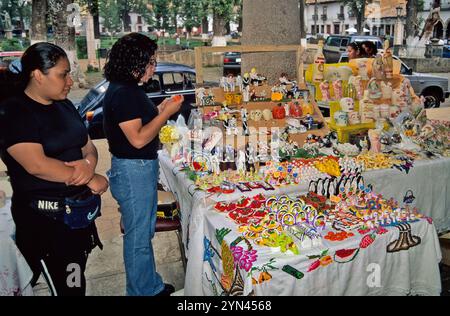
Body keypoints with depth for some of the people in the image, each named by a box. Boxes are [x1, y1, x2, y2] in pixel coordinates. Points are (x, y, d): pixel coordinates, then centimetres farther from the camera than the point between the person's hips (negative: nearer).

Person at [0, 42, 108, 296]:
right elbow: (37, 165, -24)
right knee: (68, 287, 0)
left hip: (80, 210, 7)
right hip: (46, 218, -7)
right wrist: (91, 179, -17)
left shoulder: (64, 106, 10)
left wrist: (89, 163, -11)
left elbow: (88, 146, 13)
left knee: (76, 281, 18)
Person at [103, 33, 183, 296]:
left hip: (143, 168, 11)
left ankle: (151, 286, 37)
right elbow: (137, 139, -24)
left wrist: (160, 110, 6)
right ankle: (143, 291, 21)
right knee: (138, 236, 4)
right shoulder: (122, 94, -20)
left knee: (145, 231, 21)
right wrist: (166, 113, -16)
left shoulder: (130, 89, 10)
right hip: (132, 171, -11)